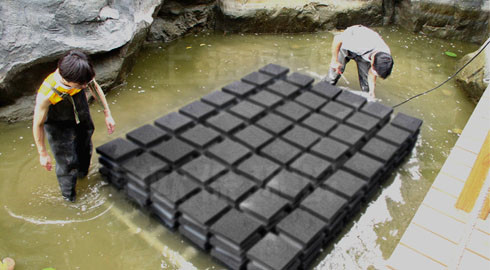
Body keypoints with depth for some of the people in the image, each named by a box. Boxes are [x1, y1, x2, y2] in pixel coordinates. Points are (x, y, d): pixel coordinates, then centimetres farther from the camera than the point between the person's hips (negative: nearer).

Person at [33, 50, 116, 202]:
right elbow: (38, 124, -24)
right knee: (67, 162, 3)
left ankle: (82, 173, 60)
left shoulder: (82, 75, -30)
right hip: (59, 125, -5)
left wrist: (107, 114, 0)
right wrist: (43, 154, -13)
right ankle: (68, 195, 35)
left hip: (82, 119, 5)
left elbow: (95, 88, -5)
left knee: (85, 150, 25)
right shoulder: (46, 94, -40)